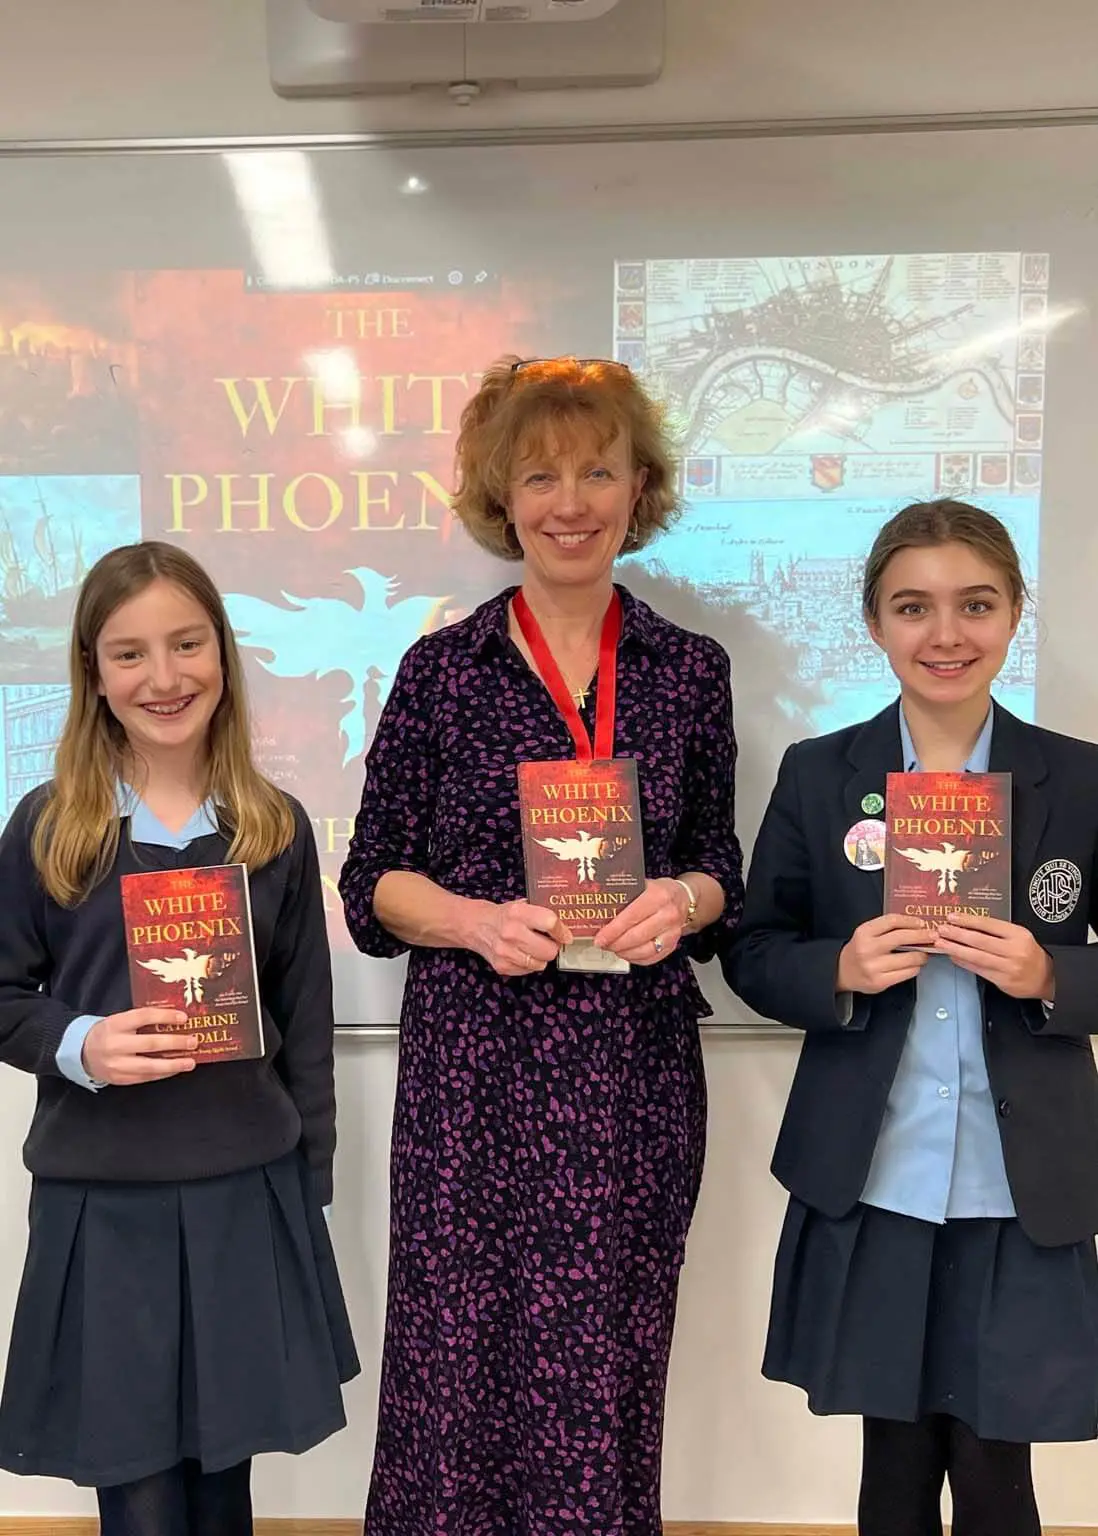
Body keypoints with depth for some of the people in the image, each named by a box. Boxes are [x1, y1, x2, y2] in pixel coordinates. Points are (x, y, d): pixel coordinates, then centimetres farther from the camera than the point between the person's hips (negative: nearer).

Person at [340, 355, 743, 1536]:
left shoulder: (690, 671, 6)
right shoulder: (441, 670, 1)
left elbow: (716, 862, 12)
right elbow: (372, 880, 3)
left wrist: (684, 900, -10)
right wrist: (477, 920, -15)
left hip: (636, 1076, 2)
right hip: (473, 1073, -1)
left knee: (607, 1382, 9)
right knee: (458, 1366, 5)